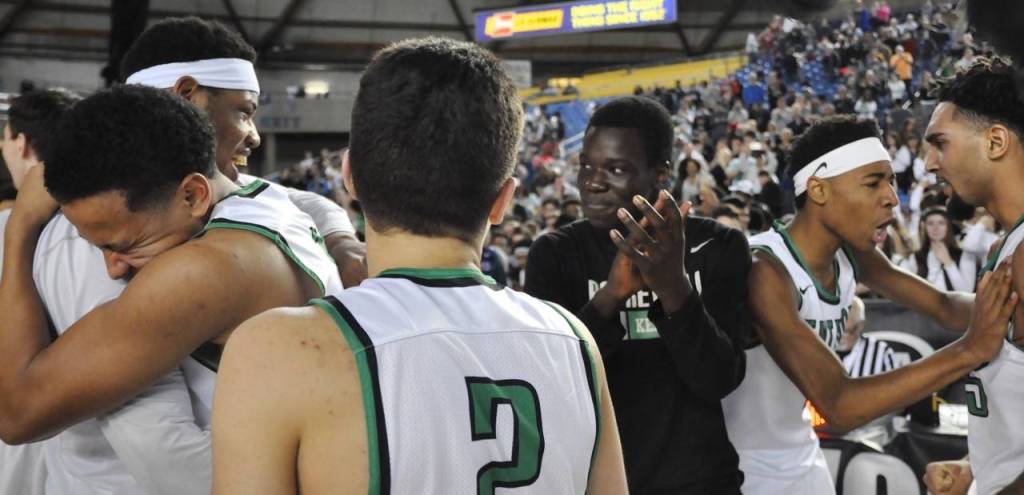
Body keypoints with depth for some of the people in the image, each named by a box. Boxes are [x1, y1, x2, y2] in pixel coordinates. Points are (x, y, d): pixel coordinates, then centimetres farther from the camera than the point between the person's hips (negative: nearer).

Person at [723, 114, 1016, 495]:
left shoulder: (852, 253, -3)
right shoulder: (765, 270, -28)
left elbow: (945, 307, 3)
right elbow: (838, 406, -33)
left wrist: (998, 301, -20)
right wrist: (970, 350, -35)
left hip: (803, 462, 7)